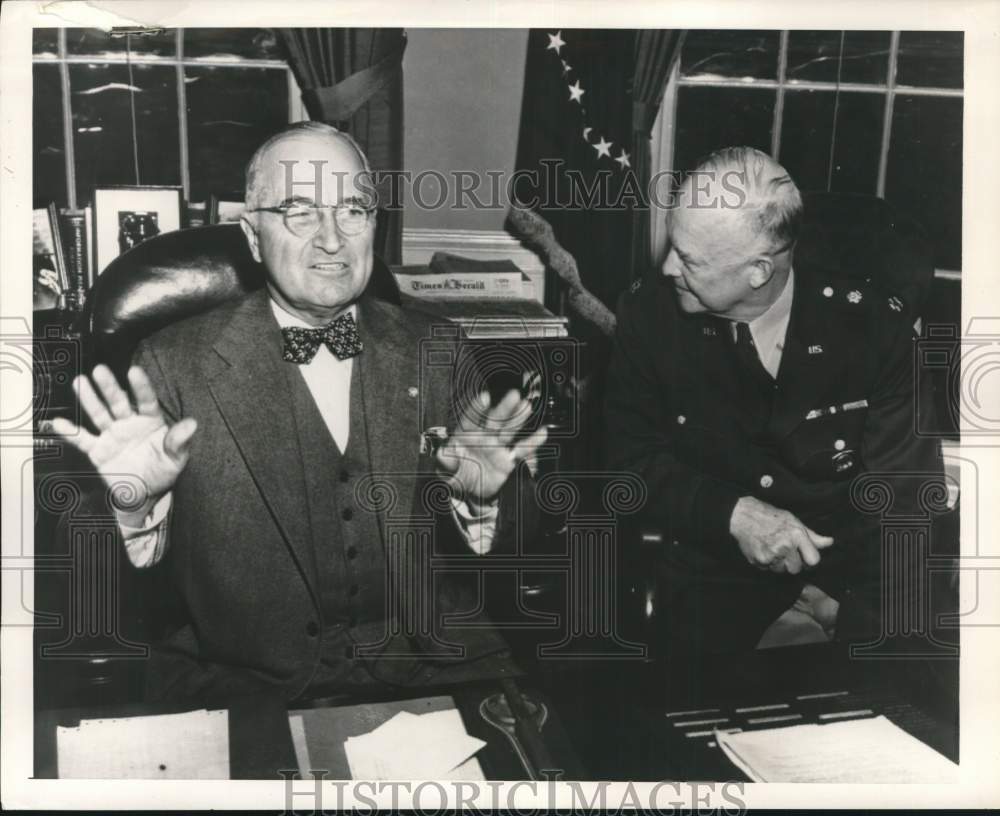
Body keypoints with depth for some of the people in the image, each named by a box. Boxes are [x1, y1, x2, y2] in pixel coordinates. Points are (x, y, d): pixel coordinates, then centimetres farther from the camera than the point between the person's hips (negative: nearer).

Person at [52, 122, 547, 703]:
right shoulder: (176, 365, -5)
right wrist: (134, 503, -23)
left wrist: (477, 497, -13)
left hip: (426, 670, 3)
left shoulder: (433, 350, 4)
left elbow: (466, 547, 8)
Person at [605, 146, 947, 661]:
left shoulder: (872, 325, -12)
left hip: (849, 547, 0)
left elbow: (905, 489, -9)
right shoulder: (649, 312, -10)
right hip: (714, 553, 0)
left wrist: (865, 615, -21)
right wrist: (732, 513, -23)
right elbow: (630, 458, -7)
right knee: (696, 640, -22)